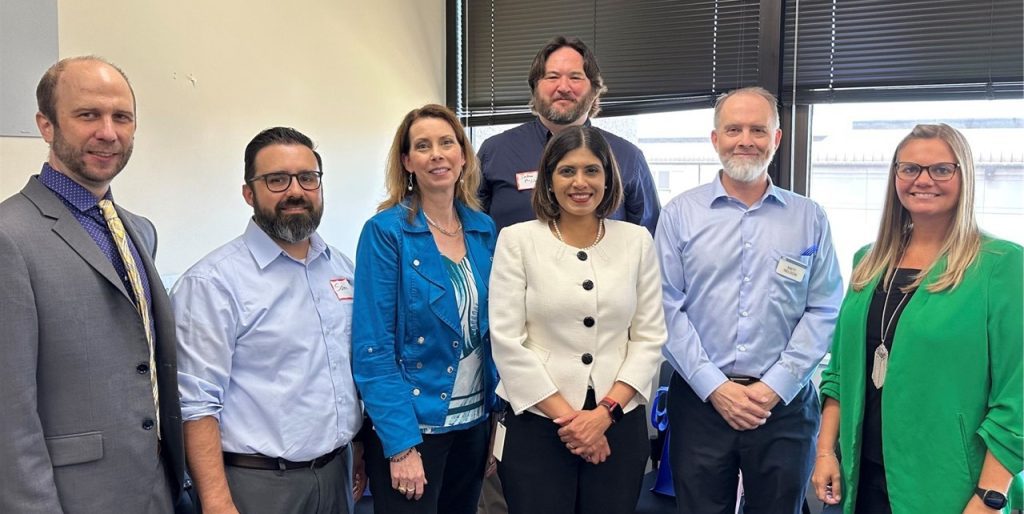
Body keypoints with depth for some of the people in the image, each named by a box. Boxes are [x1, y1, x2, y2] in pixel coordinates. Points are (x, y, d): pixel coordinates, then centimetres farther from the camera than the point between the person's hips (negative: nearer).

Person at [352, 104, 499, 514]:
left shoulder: (484, 230, 4)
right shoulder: (385, 232, -12)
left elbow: (493, 330, 10)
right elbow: (372, 348, -15)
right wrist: (401, 443, -19)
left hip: (474, 421, 6)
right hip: (412, 425, -5)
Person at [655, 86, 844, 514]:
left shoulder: (809, 218, 5)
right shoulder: (680, 214, 1)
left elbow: (823, 311, 1)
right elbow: (668, 310, -3)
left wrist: (775, 386, -8)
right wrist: (715, 387, -10)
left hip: (785, 403, 1)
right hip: (701, 399, -1)